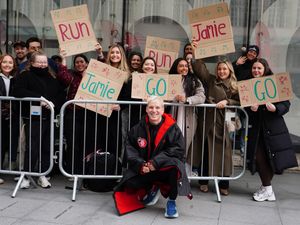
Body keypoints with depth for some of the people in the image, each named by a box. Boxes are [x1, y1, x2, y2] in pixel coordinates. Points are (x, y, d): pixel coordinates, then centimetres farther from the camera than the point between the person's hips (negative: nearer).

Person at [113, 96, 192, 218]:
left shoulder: (172, 128, -9)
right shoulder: (138, 128, -1)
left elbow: (177, 149, -14)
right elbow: (130, 150, 1)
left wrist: (156, 162, -24)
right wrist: (140, 165, -18)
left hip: (165, 166, -3)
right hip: (143, 168, 3)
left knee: (175, 166, -36)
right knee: (130, 182, -20)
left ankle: (171, 201, -13)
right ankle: (152, 188, 15)